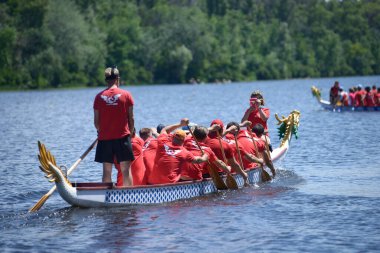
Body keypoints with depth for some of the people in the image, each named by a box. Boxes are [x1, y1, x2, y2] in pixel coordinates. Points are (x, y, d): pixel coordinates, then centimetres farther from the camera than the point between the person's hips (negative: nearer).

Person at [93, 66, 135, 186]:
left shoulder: (99, 96, 0)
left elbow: (96, 121, 2)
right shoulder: (126, 95, -3)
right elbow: (131, 118, 0)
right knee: (126, 170, 1)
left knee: (107, 171, 7)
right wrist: (130, 132, 15)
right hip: (122, 136, -1)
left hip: (104, 138, 1)